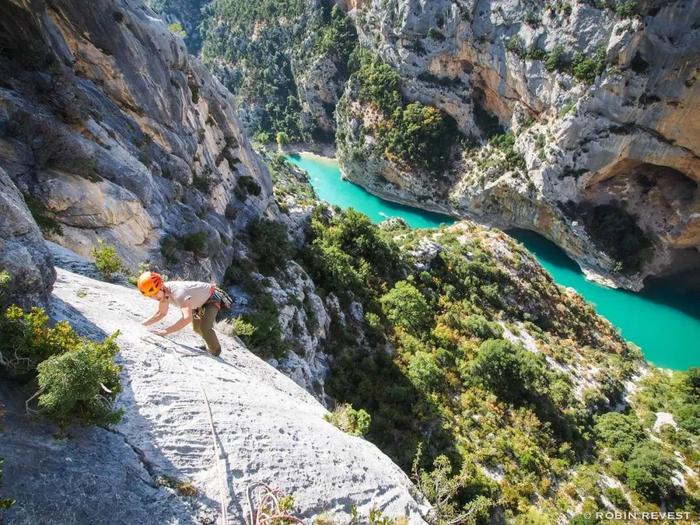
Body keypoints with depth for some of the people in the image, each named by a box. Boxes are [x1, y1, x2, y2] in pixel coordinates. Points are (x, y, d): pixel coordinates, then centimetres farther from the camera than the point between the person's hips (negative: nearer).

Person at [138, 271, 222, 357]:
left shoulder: (178, 292, -43)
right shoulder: (163, 292, -16)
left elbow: (187, 318, -56)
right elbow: (161, 313, 2)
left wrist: (165, 331, -58)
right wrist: (142, 324, -7)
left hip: (212, 298, -9)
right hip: (200, 302, 9)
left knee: (204, 327, -26)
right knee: (197, 328, 22)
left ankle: (215, 354, -2)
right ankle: (211, 344, 50)